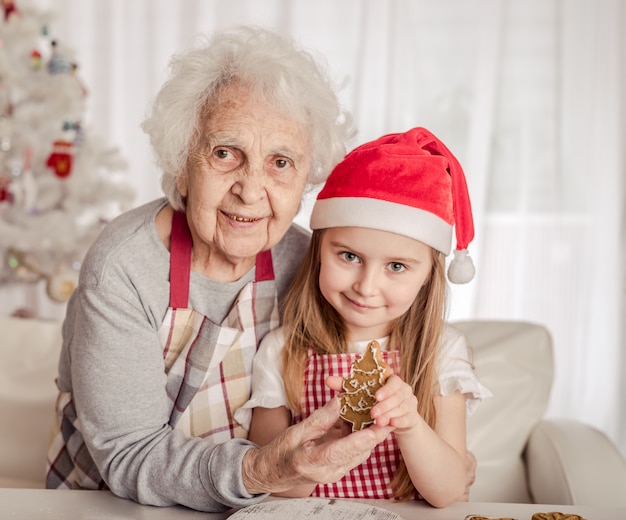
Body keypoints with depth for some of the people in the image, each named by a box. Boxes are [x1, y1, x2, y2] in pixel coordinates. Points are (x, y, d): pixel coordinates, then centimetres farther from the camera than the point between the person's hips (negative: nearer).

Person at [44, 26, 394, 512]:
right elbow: (130, 459, -21)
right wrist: (255, 470, -36)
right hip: (109, 508, -3)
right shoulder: (121, 271, -20)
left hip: (250, 506, 3)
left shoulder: (302, 260, -8)